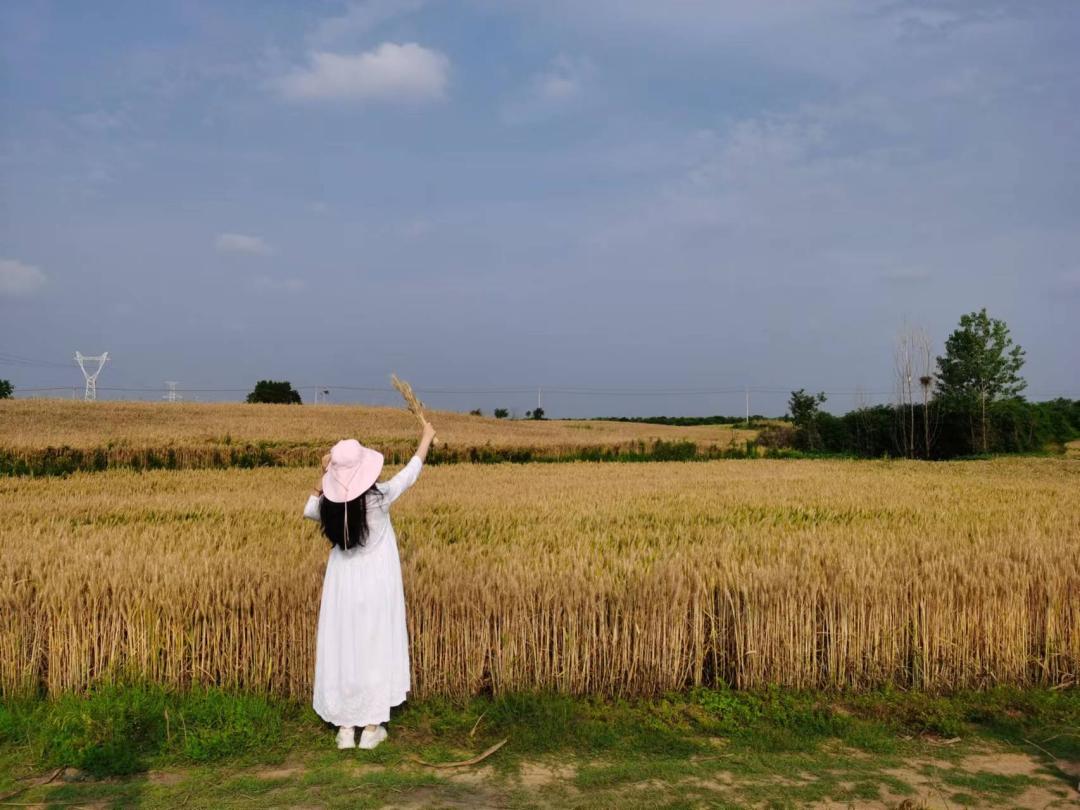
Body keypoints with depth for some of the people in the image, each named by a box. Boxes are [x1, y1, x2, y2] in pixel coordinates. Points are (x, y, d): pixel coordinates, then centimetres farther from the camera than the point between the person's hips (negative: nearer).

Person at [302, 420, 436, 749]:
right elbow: (411, 471, -2)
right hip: (377, 586, -2)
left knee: (342, 650, 11)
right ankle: (371, 727, 15)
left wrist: (323, 477, 6)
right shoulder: (378, 497, -18)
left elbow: (309, 511, 15)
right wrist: (427, 437, 12)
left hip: (343, 586, 3)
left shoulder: (330, 503, -10)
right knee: (375, 651, 9)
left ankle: (345, 728, 18)